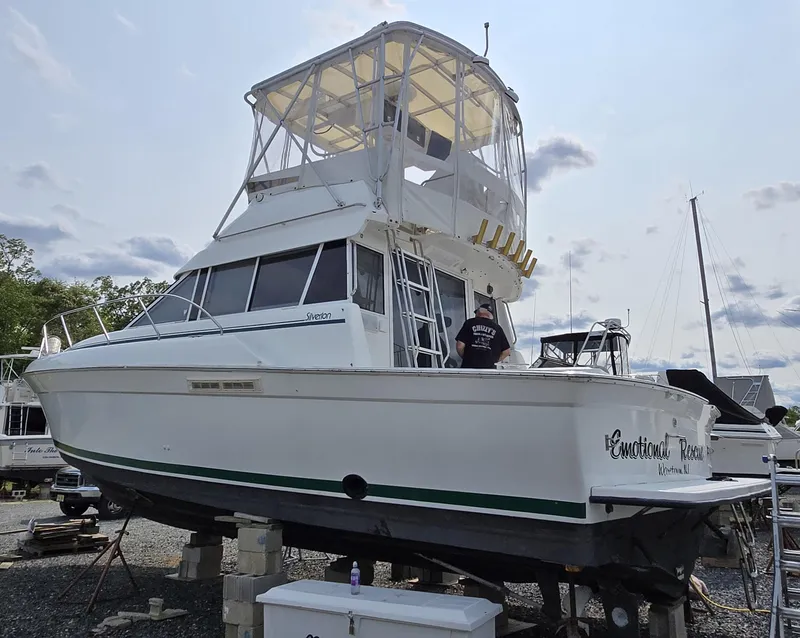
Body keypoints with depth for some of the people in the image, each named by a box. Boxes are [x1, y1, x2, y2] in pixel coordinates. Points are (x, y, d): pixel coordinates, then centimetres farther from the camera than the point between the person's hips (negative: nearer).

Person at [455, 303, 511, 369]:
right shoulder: (497, 328, 9)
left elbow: (460, 345, -4)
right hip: (488, 367, 2)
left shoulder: (470, 323, 2)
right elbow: (507, 351, 9)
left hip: (469, 366, -2)